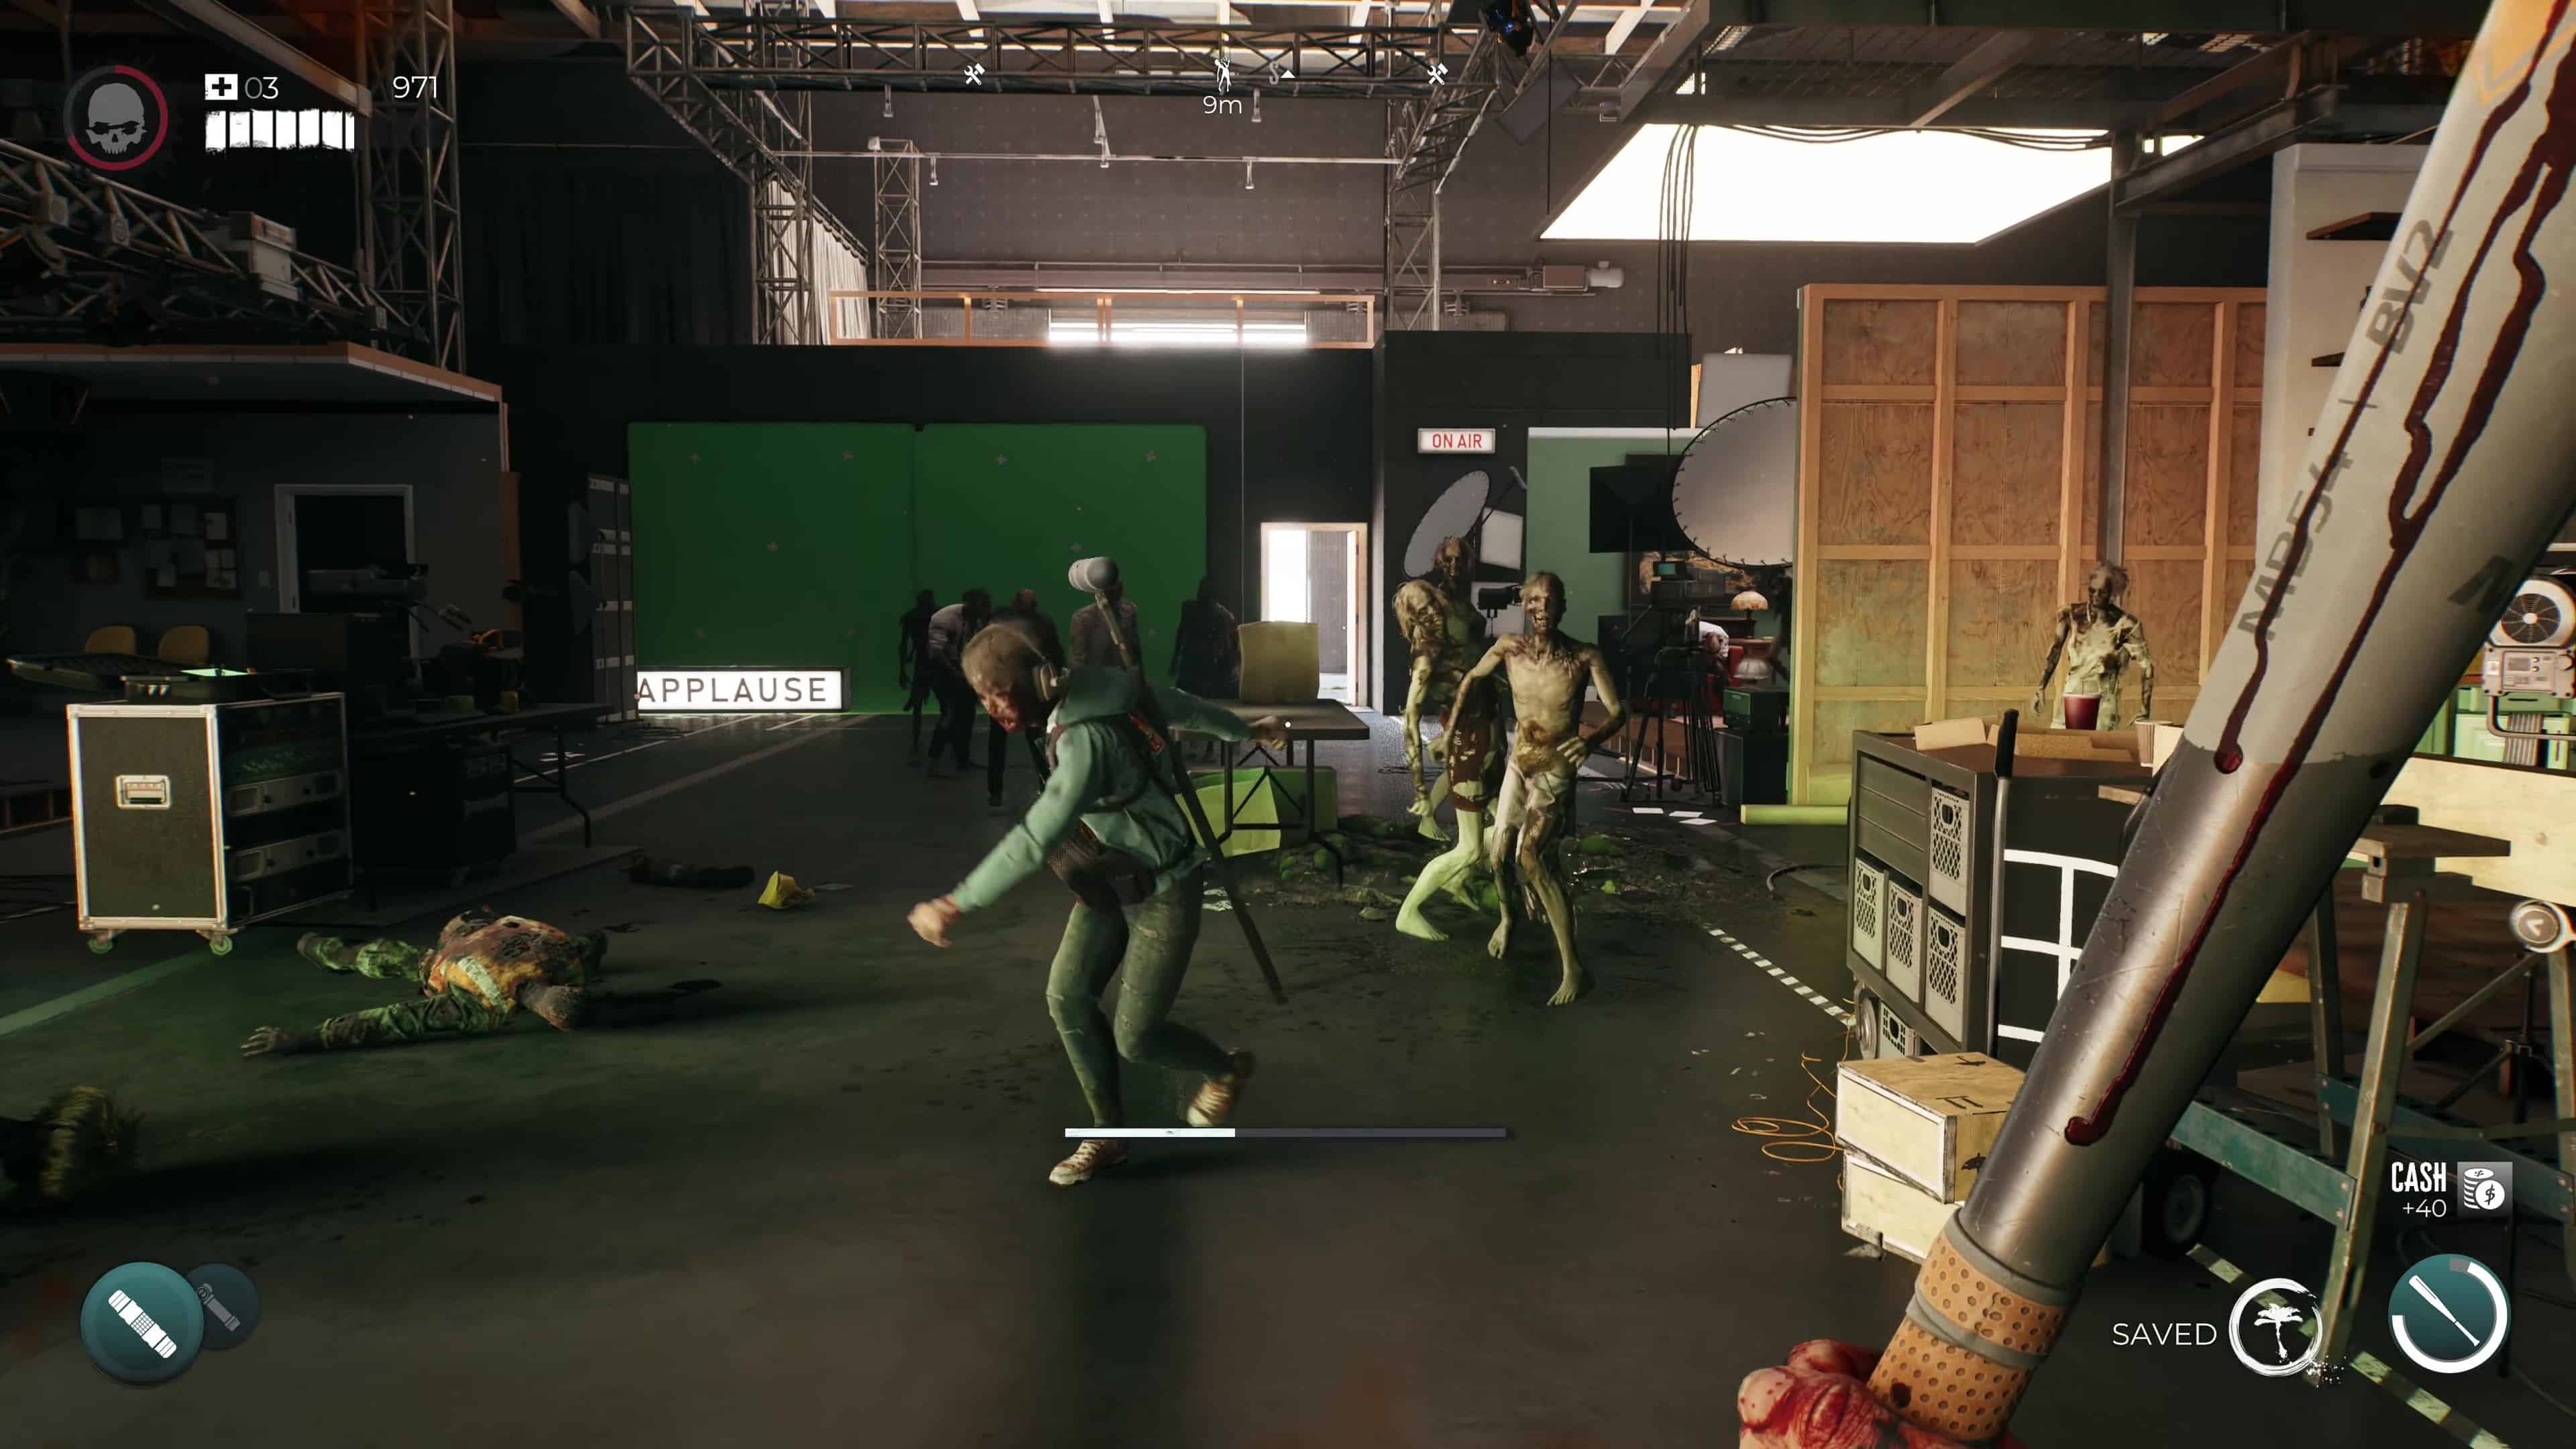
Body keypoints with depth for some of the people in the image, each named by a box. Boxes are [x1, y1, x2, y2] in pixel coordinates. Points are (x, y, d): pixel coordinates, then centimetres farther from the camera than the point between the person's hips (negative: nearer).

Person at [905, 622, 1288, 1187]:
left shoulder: (1086, 740, -34)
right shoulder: (1097, 688, -7)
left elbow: (1036, 840, -40)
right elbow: (1179, 706, 8)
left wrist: (956, 904, -37)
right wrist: (1246, 730, 25)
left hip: (1163, 891, -9)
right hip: (1112, 882, 9)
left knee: (1136, 1039, 0)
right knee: (1067, 995, 0)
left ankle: (1229, 1069, 31)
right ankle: (1109, 1134, 15)